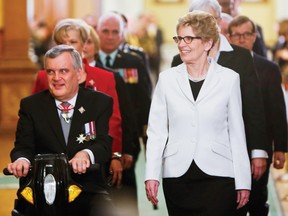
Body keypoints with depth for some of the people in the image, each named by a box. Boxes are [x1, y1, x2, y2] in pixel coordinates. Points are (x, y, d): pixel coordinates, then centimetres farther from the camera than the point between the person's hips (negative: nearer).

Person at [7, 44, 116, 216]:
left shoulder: (101, 103, 9)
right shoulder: (30, 105, 12)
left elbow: (104, 144, -4)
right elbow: (23, 145, 2)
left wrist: (86, 153, -29)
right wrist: (22, 159, -25)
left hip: (88, 189, 0)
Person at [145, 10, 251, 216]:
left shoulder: (229, 79, 3)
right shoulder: (167, 79, 6)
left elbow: (237, 132, 5)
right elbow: (156, 131, 6)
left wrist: (243, 181, 2)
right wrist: (152, 174, -2)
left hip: (218, 175, -2)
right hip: (177, 175, 2)